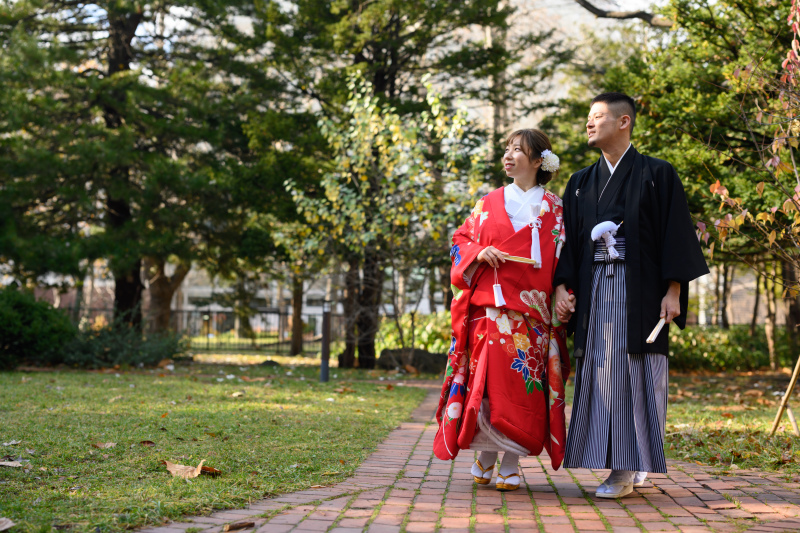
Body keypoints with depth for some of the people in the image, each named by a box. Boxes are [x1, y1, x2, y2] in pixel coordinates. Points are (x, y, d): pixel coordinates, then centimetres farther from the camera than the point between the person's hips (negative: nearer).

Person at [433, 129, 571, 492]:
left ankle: (511, 464, 3)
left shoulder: (554, 209, 8)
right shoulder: (489, 203, 14)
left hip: (531, 311, -1)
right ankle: (485, 456, 9)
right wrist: (478, 253, -5)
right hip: (489, 307, 1)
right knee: (488, 381, -4)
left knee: (522, 385, -4)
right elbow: (460, 239, 16)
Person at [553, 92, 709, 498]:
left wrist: (673, 291, -11)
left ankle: (629, 466, -1)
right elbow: (567, 239, 12)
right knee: (600, 373, 2)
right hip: (595, 290, 5)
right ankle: (627, 467, 9)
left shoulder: (657, 175, 2)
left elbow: (675, 234, -3)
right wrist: (562, 286, -2)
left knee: (633, 375, -5)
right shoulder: (580, 183, 16)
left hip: (639, 290, -4)